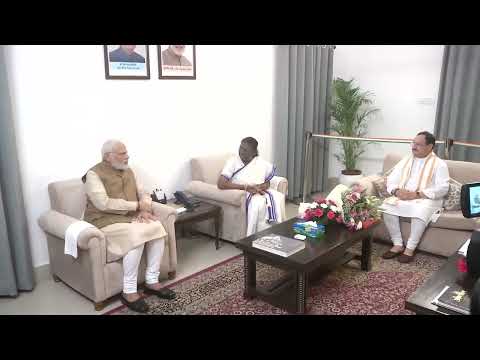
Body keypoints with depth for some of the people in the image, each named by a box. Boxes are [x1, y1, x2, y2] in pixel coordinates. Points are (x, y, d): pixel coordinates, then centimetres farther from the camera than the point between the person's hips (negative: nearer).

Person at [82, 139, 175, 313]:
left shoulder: (128, 171, 12)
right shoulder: (94, 174, -10)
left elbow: (143, 194, 13)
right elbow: (104, 204, -22)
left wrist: (145, 210, -10)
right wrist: (136, 205, -17)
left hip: (131, 217, 7)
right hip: (106, 222, -7)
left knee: (158, 228, -20)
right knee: (136, 236, -34)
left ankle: (152, 281, -8)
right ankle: (129, 292, -20)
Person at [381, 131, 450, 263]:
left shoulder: (439, 164, 0)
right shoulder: (406, 160, 14)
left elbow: (442, 188, -12)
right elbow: (391, 179, 10)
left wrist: (417, 194, -22)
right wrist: (397, 191, -14)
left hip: (426, 199, -4)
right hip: (402, 197, 4)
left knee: (420, 212, -37)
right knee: (387, 206, -25)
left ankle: (410, 248, -21)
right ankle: (398, 245, -15)